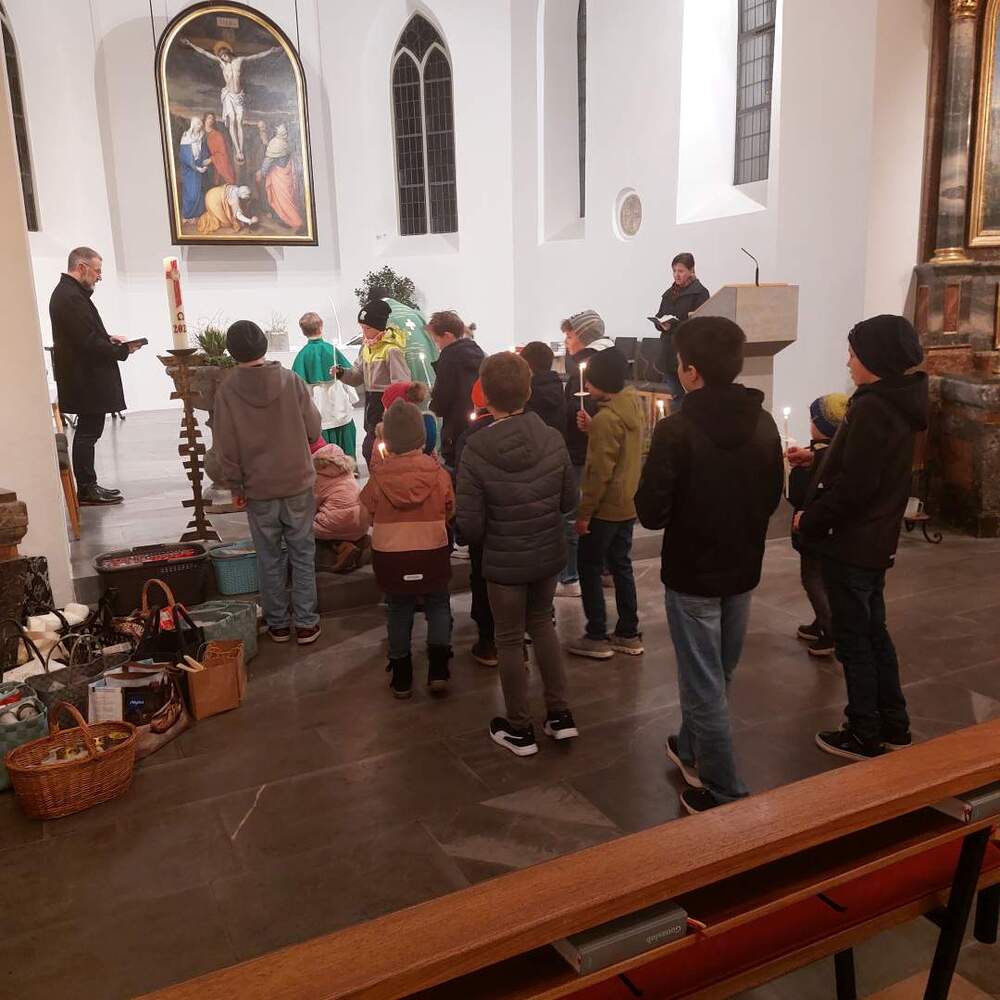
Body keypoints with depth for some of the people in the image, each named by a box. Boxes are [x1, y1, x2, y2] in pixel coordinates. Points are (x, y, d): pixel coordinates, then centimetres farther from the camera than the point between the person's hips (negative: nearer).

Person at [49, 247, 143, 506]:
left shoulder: (66, 292, 14)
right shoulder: (72, 297, -20)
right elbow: (89, 343, -24)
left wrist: (108, 338, 9)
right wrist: (124, 350, -14)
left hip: (85, 378, 11)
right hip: (86, 380, -11)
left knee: (87, 432, 15)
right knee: (88, 433, -3)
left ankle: (88, 486, 23)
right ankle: (86, 490, 4)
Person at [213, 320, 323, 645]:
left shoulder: (227, 390, -11)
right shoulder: (291, 380, -10)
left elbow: (226, 447, -7)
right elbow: (313, 429, -4)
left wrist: (236, 486, 5)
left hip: (258, 488, 0)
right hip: (298, 483, 0)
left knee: (270, 559, 13)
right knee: (302, 554, 11)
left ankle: (277, 623, 22)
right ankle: (306, 623, 15)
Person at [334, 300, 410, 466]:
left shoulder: (391, 349, -17)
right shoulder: (366, 346, 9)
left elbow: (402, 384, -20)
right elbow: (358, 375, 12)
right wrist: (342, 372, -7)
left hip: (386, 402, -8)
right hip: (371, 401, 8)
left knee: (370, 449, -10)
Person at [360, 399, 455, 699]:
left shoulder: (378, 477, -14)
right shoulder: (438, 473, -12)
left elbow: (369, 514, 1)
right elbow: (450, 511, 3)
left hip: (390, 555, 1)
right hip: (432, 552, 0)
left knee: (399, 610, 15)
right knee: (438, 605, 17)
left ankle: (401, 678, 22)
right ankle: (438, 670, 8)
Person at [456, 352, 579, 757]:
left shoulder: (476, 449, -22)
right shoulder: (553, 439, -11)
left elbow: (469, 524, -19)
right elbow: (569, 499, -1)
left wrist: (488, 538, 3)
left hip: (504, 561, -4)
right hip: (549, 554, 4)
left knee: (510, 640, 15)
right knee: (542, 622, 26)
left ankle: (519, 729, 30)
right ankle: (560, 713, 30)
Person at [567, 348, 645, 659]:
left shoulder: (606, 417, -22)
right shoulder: (632, 405, 5)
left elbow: (600, 473, -23)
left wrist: (584, 512, -17)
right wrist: (592, 428, 0)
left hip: (606, 507, -9)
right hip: (627, 504, 9)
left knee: (590, 568, 4)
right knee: (621, 566, 16)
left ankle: (597, 638, 10)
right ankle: (629, 635, 23)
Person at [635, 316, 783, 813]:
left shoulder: (677, 429, -22)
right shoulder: (764, 424, -2)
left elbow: (650, 512, -20)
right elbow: (772, 498, 8)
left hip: (693, 574, -6)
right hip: (743, 570, 6)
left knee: (704, 687, 6)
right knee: (715, 677, 22)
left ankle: (725, 796, 15)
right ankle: (692, 751, 42)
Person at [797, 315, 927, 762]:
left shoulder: (871, 408, -23)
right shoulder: (899, 403, 7)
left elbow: (853, 486, -24)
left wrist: (810, 522, -12)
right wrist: (818, 455, 15)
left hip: (851, 543, -9)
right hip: (877, 539, 9)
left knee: (853, 640, 4)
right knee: (874, 632, 19)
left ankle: (864, 735, 17)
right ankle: (894, 725, 31)